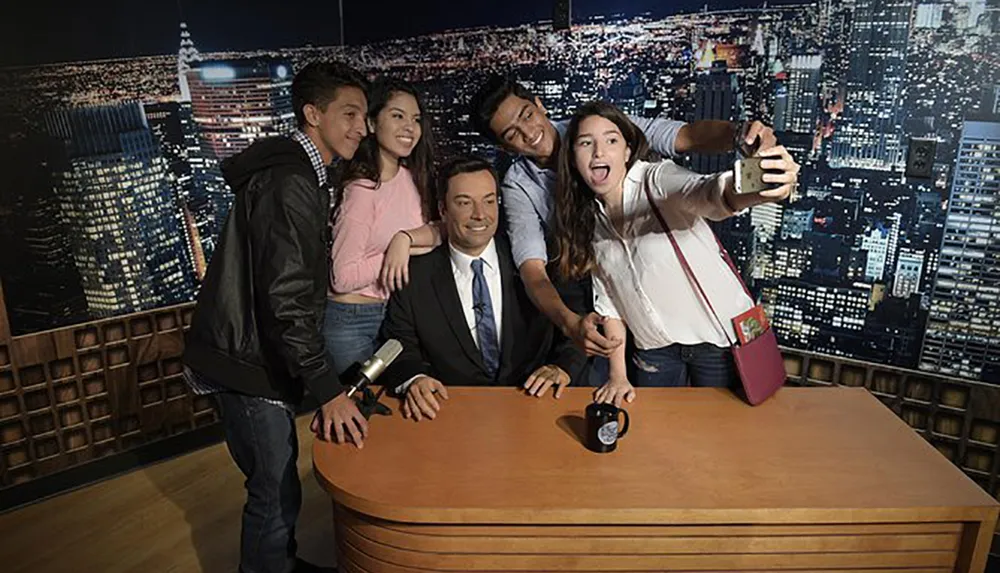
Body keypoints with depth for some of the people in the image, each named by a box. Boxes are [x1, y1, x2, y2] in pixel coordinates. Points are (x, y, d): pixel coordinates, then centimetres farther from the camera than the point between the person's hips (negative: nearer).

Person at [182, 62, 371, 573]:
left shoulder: (298, 173, 14)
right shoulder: (289, 183, -20)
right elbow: (287, 296, -28)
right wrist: (328, 390, -30)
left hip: (253, 354, 10)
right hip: (249, 363, -10)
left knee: (273, 482, 22)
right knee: (277, 492, -1)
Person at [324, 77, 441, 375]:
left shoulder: (411, 177, 1)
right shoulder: (362, 190, -20)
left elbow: (441, 230, -6)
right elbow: (343, 278, -22)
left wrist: (406, 238, -25)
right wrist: (412, 249, -18)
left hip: (395, 314, 7)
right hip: (351, 321, -7)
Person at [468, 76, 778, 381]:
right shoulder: (517, 186, -10)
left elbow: (685, 136, -20)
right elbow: (532, 270, -22)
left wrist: (740, 133, -42)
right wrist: (570, 323, -41)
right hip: (579, 289, 0)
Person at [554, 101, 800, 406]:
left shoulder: (658, 179, -17)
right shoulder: (587, 220, -1)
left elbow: (711, 195, -39)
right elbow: (608, 301, 4)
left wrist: (762, 188, -61)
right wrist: (617, 375, -2)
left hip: (720, 336, -4)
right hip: (654, 349, 4)